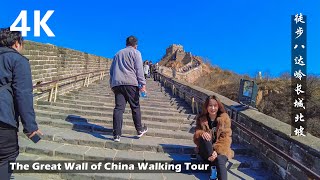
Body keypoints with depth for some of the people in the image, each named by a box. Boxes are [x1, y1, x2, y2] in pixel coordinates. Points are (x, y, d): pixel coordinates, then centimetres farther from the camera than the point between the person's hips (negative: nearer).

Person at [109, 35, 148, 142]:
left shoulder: (118, 54, 26)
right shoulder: (135, 52, 9)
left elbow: (111, 70, 25)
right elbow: (139, 69, -4)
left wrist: (112, 85, 29)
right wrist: (142, 84, -8)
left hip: (117, 83, 4)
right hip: (130, 83, -4)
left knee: (118, 108, -1)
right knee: (135, 107, 7)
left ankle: (116, 134, -5)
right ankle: (139, 130, 18)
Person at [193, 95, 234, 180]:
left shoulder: (224, 118, -4)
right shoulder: (201, 119, 0)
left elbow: (225, 138, -9)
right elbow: (196, 136, -4)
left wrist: (216, 150, -24)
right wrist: (202, 134, -29)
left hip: (220, 150, -1)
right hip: (205, 151, 1)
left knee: (220, 160, -35)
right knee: (203, 137, -30)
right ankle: (213, 160, -28)